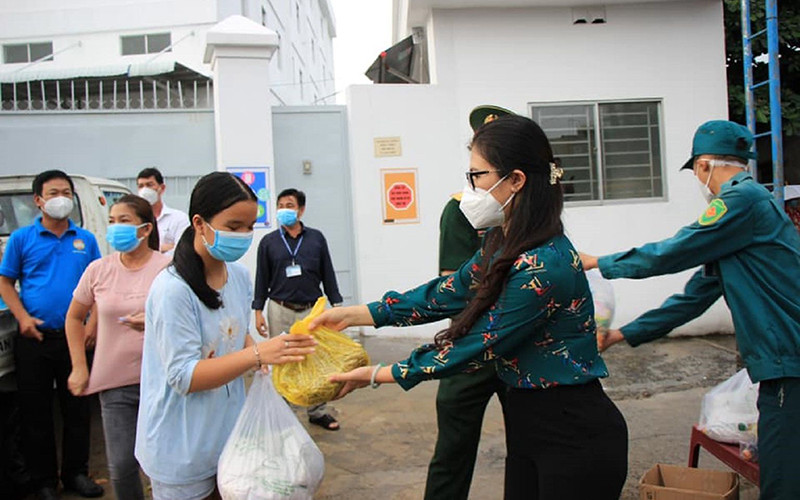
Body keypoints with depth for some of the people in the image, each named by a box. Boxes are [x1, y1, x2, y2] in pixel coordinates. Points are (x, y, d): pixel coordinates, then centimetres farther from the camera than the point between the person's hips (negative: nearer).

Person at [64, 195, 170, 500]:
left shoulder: (167, 268, -8)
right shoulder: (98, 269, 1)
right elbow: (74, 318, 15)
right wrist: (79, 368, 10)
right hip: (114, 383, 2)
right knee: (121, 466, 7)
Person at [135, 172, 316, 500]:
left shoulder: (239, 276, -1)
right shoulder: (172, 290, -22)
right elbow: (184, 376, -23)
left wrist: (275, 354, -8)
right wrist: (258, 354, -33)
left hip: (229, 434, 6)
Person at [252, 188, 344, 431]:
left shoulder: (316, 238, 6)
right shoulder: (269, 242, 4)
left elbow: (328, 274, 8)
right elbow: (262, 279, 6)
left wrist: (336, 305, 5)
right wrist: (258, 311, 1)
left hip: (311, 310, 1)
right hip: (280, 311, 0)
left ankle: (318, 411, 15)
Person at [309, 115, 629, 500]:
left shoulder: (544, 266, -27)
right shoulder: (503, 242, 1)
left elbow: (481, 346, -20)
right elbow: (449, 292, 8)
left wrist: (379, 376, -12)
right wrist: (355, 314, 6)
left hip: (575, 440, -8)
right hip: (527, 425, 8)